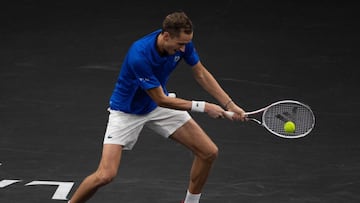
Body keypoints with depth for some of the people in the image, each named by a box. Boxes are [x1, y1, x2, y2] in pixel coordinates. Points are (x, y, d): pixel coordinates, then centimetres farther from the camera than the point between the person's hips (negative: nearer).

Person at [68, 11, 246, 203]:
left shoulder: (183, 42, -19)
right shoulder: (139, 56, -38)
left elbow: (201, 74, -1)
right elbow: (161, 100, -29)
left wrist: (229, 104, -7)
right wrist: (202, 107, -26)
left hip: (160, 106, 6)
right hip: (127, 111, -6)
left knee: (209, 152, -3)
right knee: (105, 175, -20)